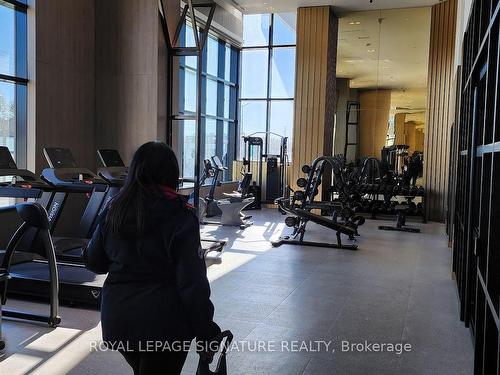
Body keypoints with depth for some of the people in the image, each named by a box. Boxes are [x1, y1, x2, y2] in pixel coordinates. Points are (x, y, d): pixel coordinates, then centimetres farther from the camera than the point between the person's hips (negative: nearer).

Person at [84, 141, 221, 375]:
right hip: (163, 325, -5)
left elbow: (93, 262, 12)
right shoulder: (179, 217, -16)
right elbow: (193, 283, -17)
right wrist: (206, 335, -9)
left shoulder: (112, 212, 0)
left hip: (117, 320, 5)